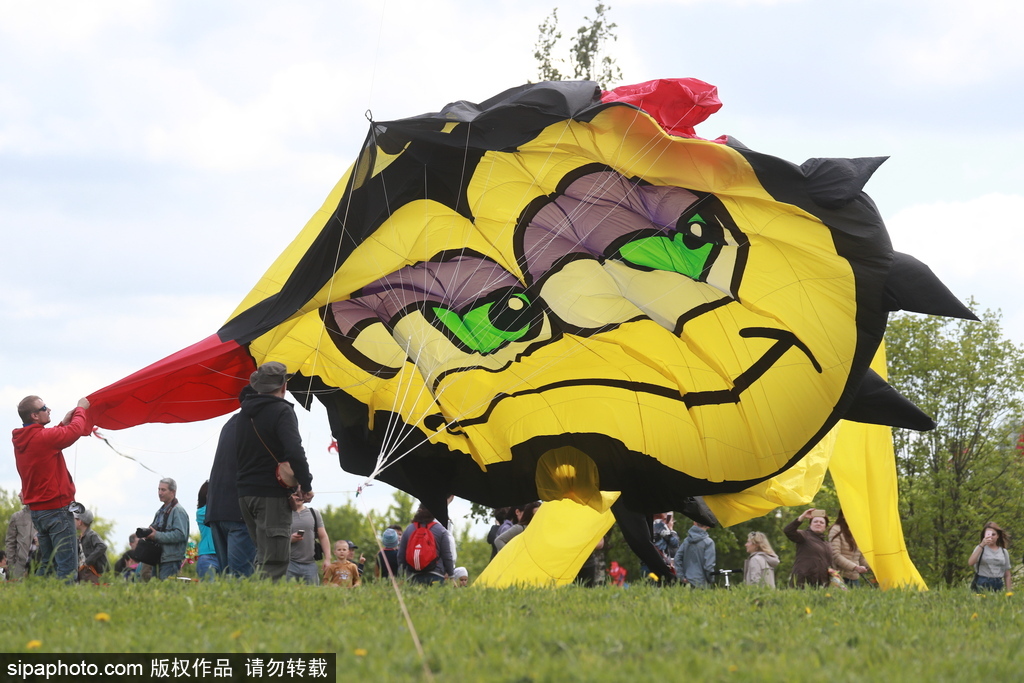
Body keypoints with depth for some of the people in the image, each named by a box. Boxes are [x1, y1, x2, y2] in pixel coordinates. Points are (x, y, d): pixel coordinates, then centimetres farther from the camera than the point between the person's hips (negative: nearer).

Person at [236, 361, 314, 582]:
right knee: (274, 563, -10)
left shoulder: (245, 412, 15)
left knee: (264, 556, 16)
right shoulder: (281, 411, -11)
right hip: (272, 495, -8)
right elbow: (295, 453, -22)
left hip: (245, 493, 8)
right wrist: (306, 485, -11)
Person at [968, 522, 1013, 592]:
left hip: (998, 585, 3)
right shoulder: (981, 549, 4)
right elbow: (971, 563, -16)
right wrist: (981, 545, -20)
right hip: (982, 585, -3)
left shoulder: (1004, 552, 12)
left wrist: (1008, 591, 5)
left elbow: (1007, 575, 14)